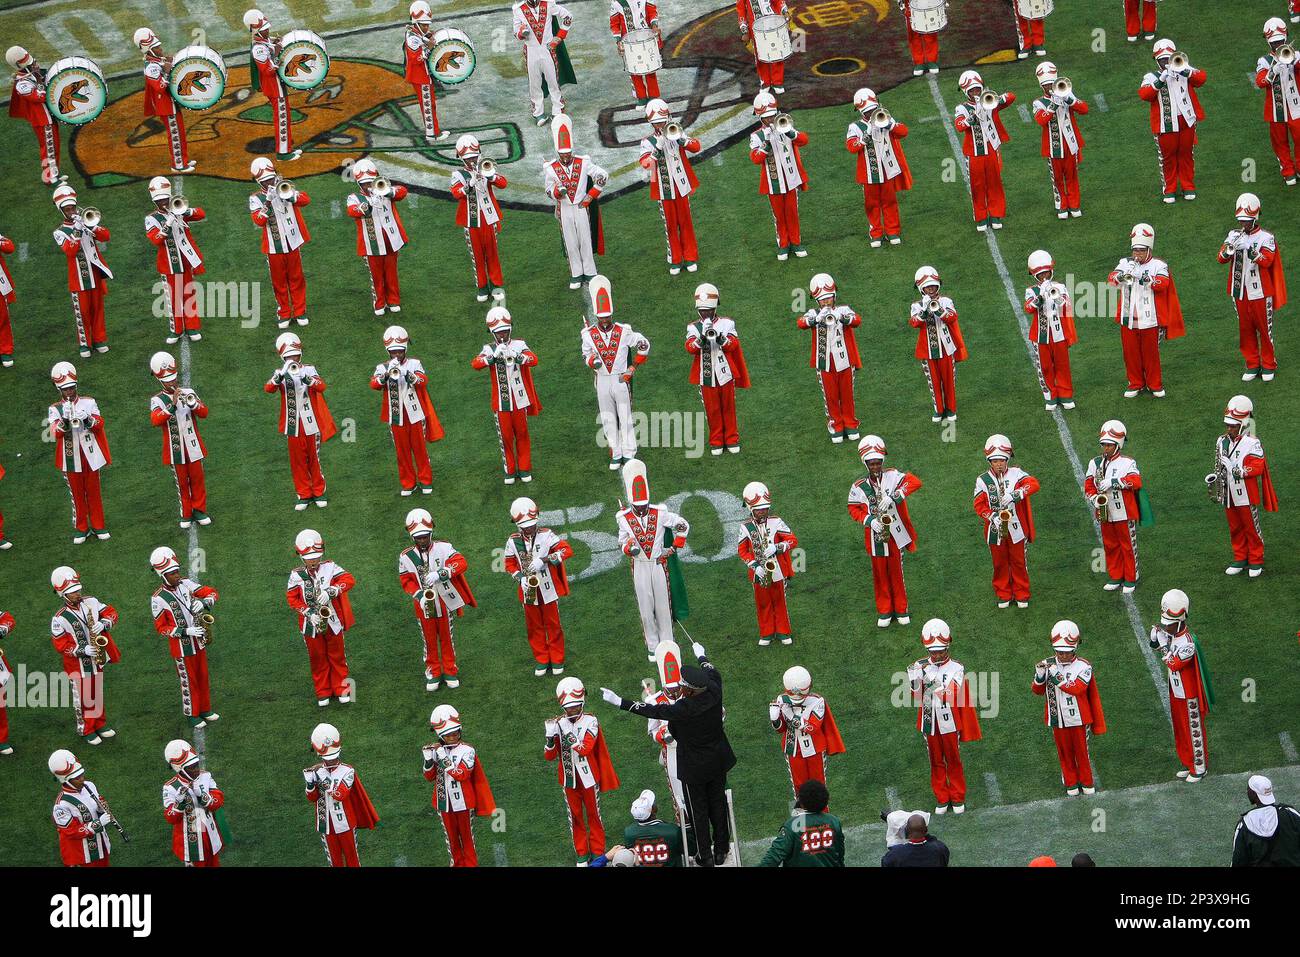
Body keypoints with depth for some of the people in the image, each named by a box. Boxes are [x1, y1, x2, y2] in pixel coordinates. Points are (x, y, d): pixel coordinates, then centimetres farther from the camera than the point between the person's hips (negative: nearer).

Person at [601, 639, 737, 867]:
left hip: (694, 767, -6)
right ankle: (721, 850, 33)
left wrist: (620, 702, -15)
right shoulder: (714, 692, -18)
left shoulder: (683, 709, -33)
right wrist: (701, 655, 27)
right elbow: (712, 671, 6)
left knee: (698, 811, 12)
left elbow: (653, 711, -23)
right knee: (718, 804, 20)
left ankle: (706, 856, 24)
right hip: (718, 762, 6)